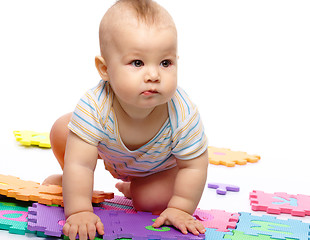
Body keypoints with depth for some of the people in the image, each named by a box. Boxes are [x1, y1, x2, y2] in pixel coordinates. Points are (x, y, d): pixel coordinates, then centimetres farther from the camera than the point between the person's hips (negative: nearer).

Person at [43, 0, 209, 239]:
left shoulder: (183, 116, -43)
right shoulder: (94, 108, -43)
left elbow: (194, 166, -28)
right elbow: (79, 163, -40)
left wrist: (179, 209, -29)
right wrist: (78, 211, -44)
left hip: (159, 165, -1)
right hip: (109, 148, 1)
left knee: (153, 202, -16)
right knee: (62, 133, -7)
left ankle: (132, 188, 21)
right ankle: (69, 180, 27)